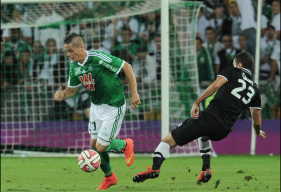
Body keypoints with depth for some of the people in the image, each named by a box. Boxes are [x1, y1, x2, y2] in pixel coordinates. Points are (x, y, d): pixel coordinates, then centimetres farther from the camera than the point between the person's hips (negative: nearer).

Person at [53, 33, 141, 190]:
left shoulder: (99, 58, -27)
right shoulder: (74, 66, -4)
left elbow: (127, 67, -19)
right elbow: (72, 89, 10)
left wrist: (134, 93, -19)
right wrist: (62, 96, -14)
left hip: (114, 106, -7)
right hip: (96, 105, 7)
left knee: (101, 147, -9)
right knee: (94, 144, 10)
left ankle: (125, 145, 23)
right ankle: (109, 177, 33)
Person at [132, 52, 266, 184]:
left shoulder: (232, 71, 11)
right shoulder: (254, 90, 22)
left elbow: (215, 85, -9)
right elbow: (257, 120, 28)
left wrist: (196, 103, -8)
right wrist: (258, 131, 50)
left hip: (209, 117, -5)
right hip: (223, 131, 5)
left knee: (168, 140, 1)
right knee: (203, 136, 42)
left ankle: (155, 168, -22)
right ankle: (206, 169, 25)